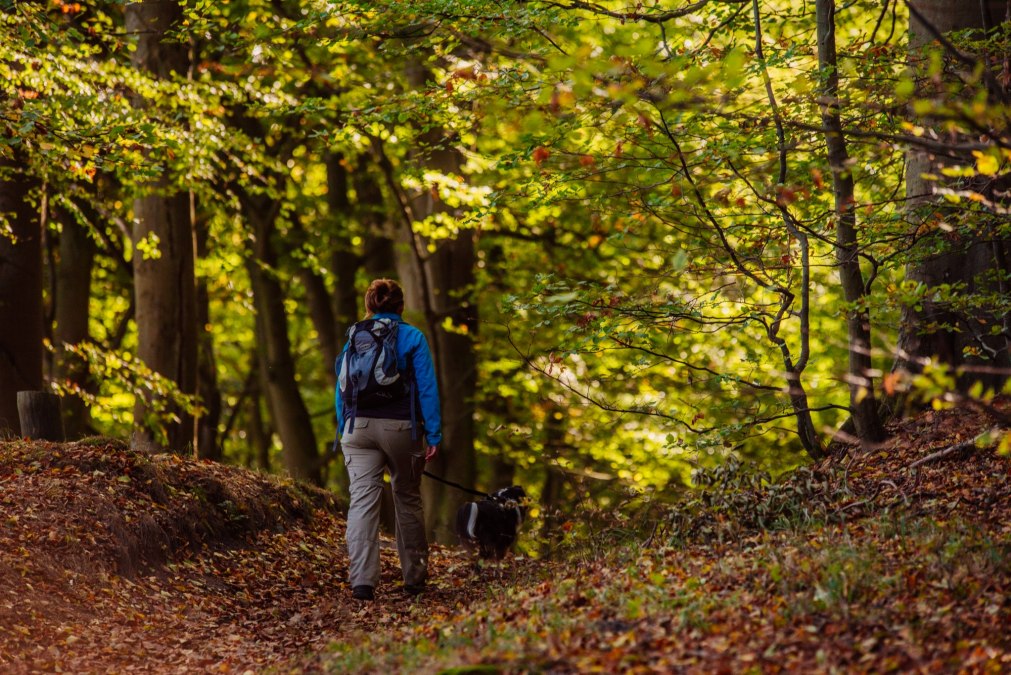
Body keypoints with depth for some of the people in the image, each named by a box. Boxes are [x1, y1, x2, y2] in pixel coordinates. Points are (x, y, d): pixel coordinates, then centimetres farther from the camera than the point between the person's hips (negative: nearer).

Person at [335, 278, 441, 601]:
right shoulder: (413, 338, 0)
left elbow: (342, 388, 9)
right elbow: (427, 388, -4)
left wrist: (343, 431, 15)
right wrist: (433, 435, -2)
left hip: (359, 428, 1)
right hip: (401, 428, -1)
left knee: (362, 501, -5)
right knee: (408, 499, 14)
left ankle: (362, 580, -17)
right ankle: (414, 577, 23)